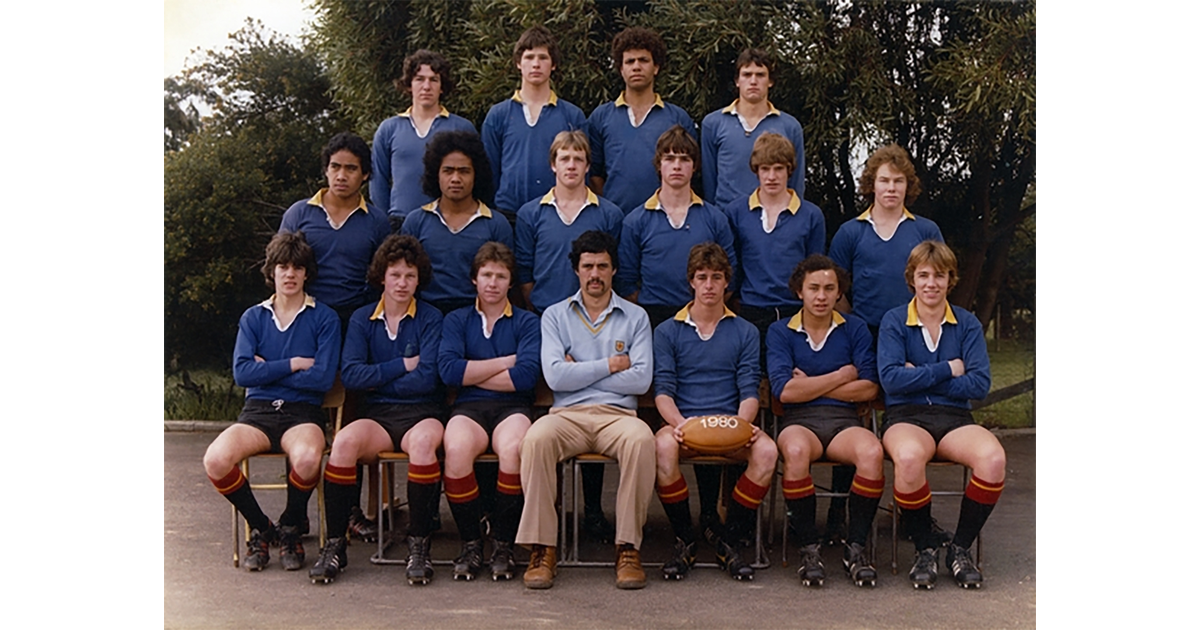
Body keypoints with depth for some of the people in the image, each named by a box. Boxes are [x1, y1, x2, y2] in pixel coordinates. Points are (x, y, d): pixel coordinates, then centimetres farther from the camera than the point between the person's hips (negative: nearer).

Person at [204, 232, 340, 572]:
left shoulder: (324, 318, 5)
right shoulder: (253, 317, 13)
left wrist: (268, 369, -3)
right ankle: (260, 528, 1)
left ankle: (290, 528, -3)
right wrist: (293, 364, -6)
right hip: (258, 409, 3)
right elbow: (242, 373, -1)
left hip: (303, 412, -2)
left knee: (307, 458, -37)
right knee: (215, 460, -28)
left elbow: (323, 377, -7)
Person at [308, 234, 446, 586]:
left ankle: (419, 545, -25)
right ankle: (335, 545, -20)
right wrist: (403, 365, -4)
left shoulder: (431, 319, 6)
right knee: (344, 442, -31)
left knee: (423, 442, -37)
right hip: (377, 415, 2)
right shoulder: (362, 319, 13)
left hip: (421, 412, -2)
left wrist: (378, 378, -2)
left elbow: (427, 379, -6)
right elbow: (351, 375, -1)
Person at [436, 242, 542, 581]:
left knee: (513, 448, -36)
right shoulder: (457, 320, 18)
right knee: (456, 449, -34)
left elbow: (525, 377, -4)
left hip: (513, 407, -1)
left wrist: (472, 373, 0)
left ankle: (503, 544, -18)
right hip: (469, 407, 1)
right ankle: (471, 543, -16)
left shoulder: (527, 322, 14)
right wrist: (506, 362, -1)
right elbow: (448, 370, -2)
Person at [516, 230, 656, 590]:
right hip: (568, 414, 0)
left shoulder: (635, 317, 15)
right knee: (536, 438, -34)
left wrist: (580, 371, 1)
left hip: (617, 413, 0)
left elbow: (641, 380, 0)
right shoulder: (555, 316, 15)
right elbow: (554, 376, -1)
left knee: (641, 438, -36)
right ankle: (542, 549, -27)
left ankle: (629, 547, -26)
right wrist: (608, 365, 0)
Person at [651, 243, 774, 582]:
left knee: (766, 450, -31)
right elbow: (663, 389, 2)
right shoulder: (667, 331, 14)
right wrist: (678, 422, -19)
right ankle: (684, 541, -15)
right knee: (663, 445, -36)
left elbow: (749, 390, 7)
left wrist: (742, 422, -15)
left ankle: (733, 540, -11)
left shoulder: (745, 332, 16)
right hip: (683, 422, -1)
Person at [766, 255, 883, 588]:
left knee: (872, 451, -33)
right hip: (799, 421, -1)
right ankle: (808, 549, -22)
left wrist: (812, 384, -2)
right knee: (796, 451, -38)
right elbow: (784, 390, -5)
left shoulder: (855, 329, 14)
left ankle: (855, 548, -17)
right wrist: (843, 375, 0)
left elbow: (869, 388, 2)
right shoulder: (780, 332, 10)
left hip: (844, 421, 1)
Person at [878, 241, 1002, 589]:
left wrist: (920, 377, -7)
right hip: (905, 416, -2)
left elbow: (980, 383, -2)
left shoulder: (967, 323, 11)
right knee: (909, 456, -39)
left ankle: (960, 548, -10)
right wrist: (947, 370, -6)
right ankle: (925, 549, -13)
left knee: (992, 457, -32)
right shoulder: (894, 321, 6)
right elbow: (891, 378, -9)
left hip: (954, 417, 2)